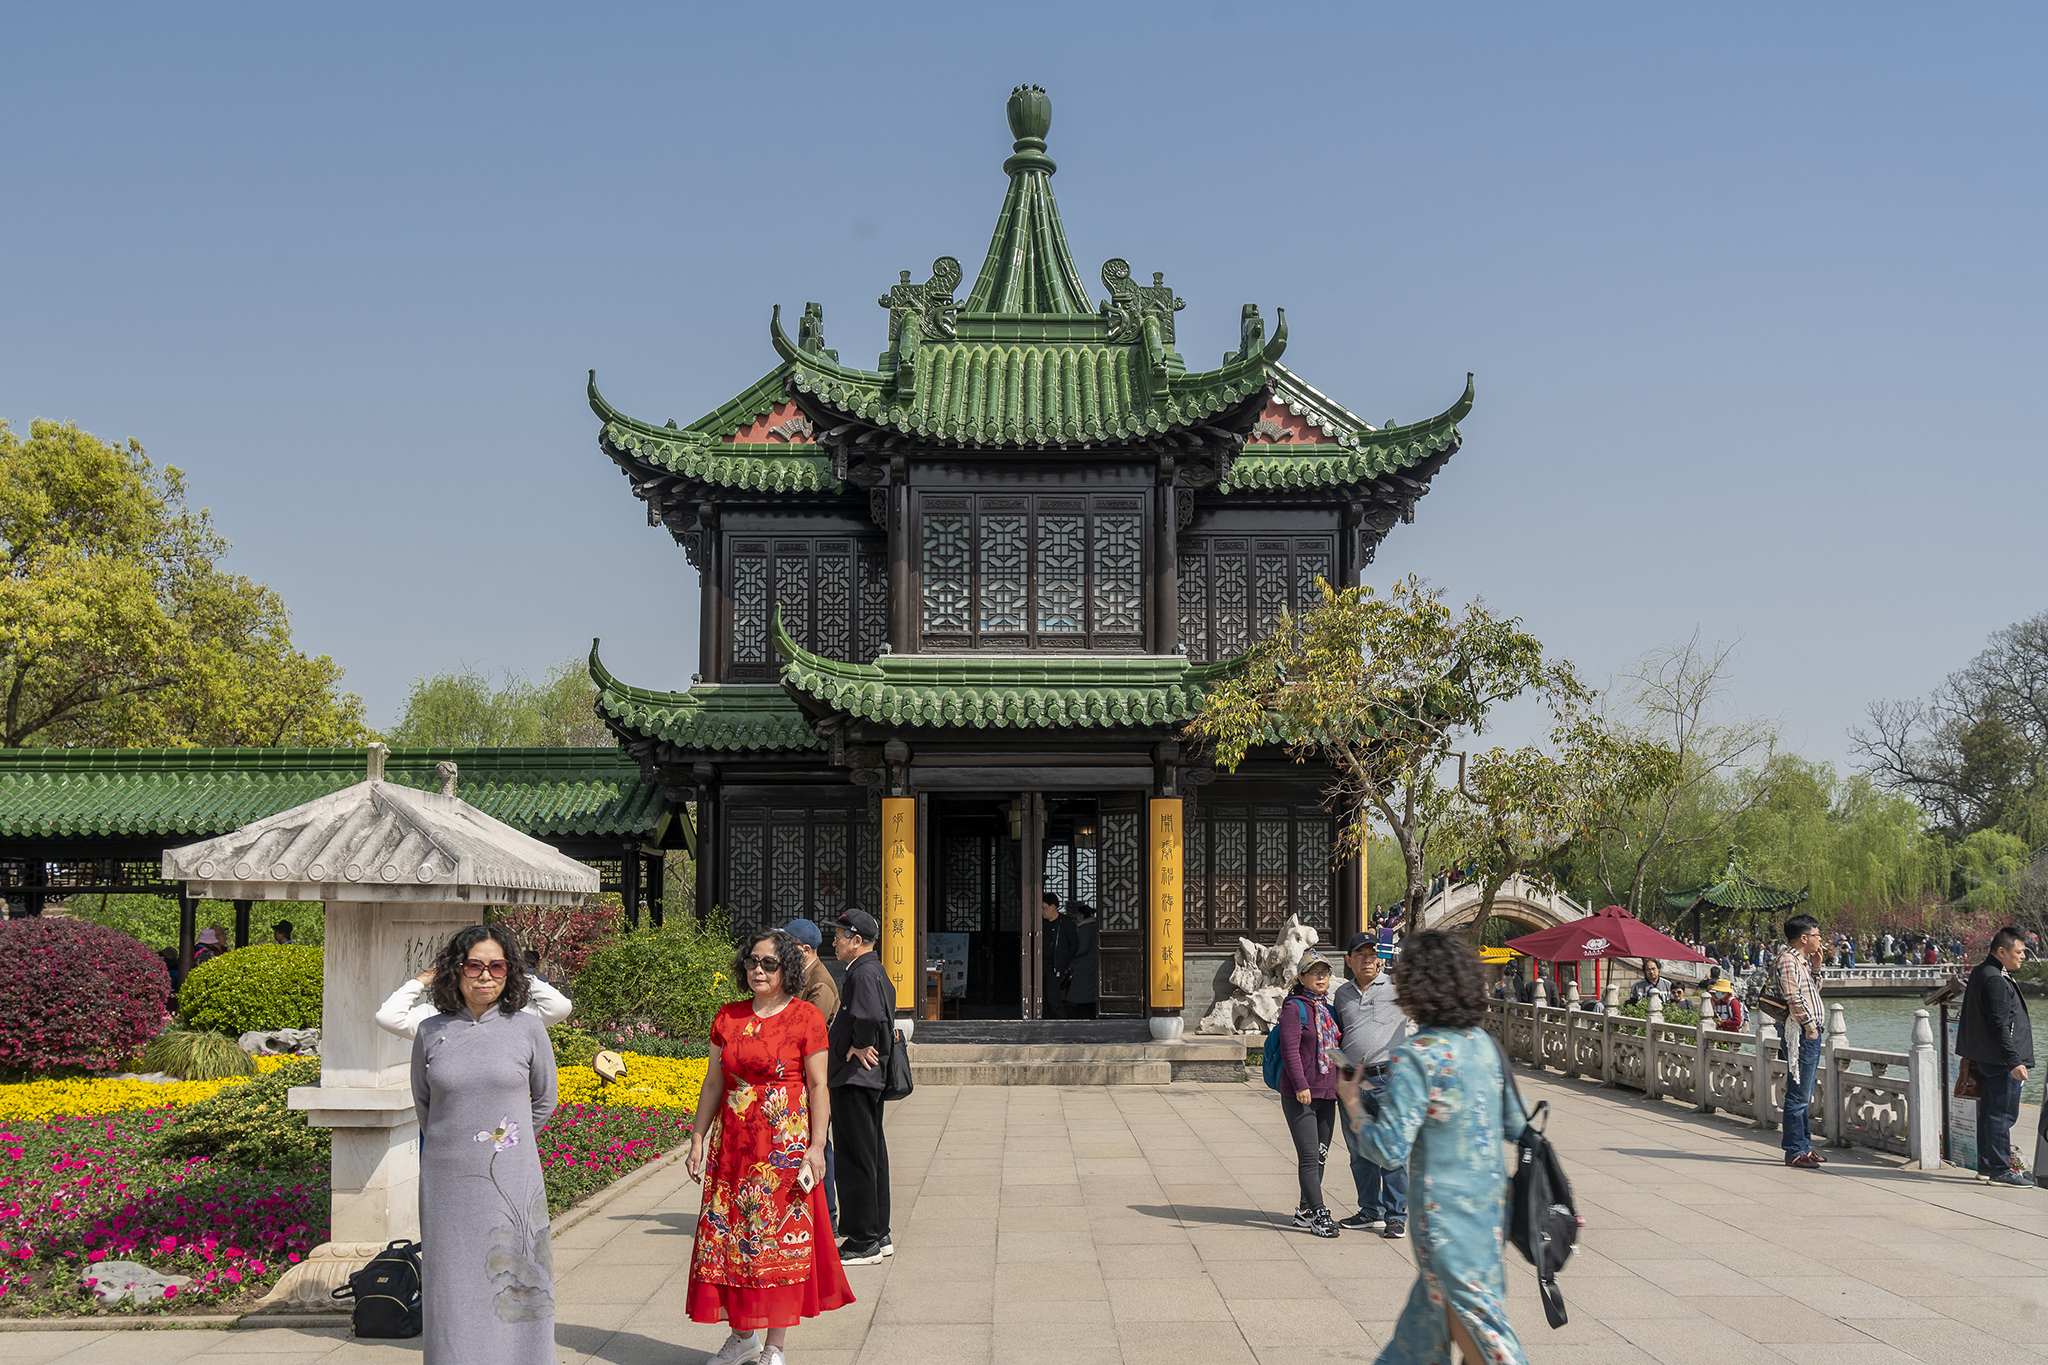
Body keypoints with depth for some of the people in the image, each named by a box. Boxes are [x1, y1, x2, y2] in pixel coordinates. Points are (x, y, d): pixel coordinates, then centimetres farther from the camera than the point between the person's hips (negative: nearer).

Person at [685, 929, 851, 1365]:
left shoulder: (805, 1017, -4)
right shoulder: (727, 1018, 8)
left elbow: (818, 1087, -5)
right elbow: (713, 1083, 12)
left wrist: (816, 1147, -11)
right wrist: (698, 1139, 8)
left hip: (786, 1145, -4)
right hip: (733, 1144, 4)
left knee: (782, 1240, -2)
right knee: (728, 1239, 6)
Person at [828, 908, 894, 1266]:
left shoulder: (862, 972, -17)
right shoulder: (876, 970, 15)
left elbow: (869, 1015, -34)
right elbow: (886, 1014, 27)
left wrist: (861, 1046, -18)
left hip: (855, 1077, -11)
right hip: (870, 1076, 11)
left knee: (856, 1158, -6)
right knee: (873, 1155, 14)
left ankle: (863, 1242, -2)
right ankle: (878, 1235, 22)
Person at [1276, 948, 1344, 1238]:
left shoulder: (1329, 1010, 15)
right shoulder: (1294, 1008, -8)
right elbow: (1290, 1049, -14)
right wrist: (1301, 1085, -19)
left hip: (1326, 1094, 8)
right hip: (1299, 1095, -7)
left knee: (1320, 1155, 10)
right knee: (1309, 1156, -9)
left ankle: (1305, 1211, 20)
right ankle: (1319, 1214, -8)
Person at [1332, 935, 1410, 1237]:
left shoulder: (1395, 986, 1)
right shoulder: (1342, 994, 16)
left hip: (1388, 1078, -5)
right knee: (1359, 1150, 10)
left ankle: (1395, 1216, 2)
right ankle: (1370, 1211, 22)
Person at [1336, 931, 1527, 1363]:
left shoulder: (1417, 1056, -19)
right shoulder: (1483, 1042, 3)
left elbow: (1390, 1151, -20)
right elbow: (1515, 1125, 11)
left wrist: (1353, 1102, -6)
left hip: (1445, 1211, -8)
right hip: (1490, 1198, 8)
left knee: (1474, 1323, 3)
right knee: (1430, 1300, 24)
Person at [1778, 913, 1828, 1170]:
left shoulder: (1802, 960, 18)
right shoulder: (1788, 960, -13)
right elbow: (1793, 997, -21)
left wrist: (1816, 968, 14)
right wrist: (1809, 1024, -15)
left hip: (1811, 1033, 10)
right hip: (1800, 1033, -10)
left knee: (1804, 1096, 16)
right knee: (1798, 1095, -8)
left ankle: (1803, 1146, 23)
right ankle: (1794, 1152, -5)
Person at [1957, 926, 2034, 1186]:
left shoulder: (1982, 973, 16)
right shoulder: (1995, 981, -18)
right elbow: (1999, 1026, -23)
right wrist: (2014, 1061, -24)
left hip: (1987, 1058, 11)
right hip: (2001, 1058, -11)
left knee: (1990, 1112, 15)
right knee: (2003, 1113, -6)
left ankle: (1987, 1165, 21)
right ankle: (2000, 1170, -3)